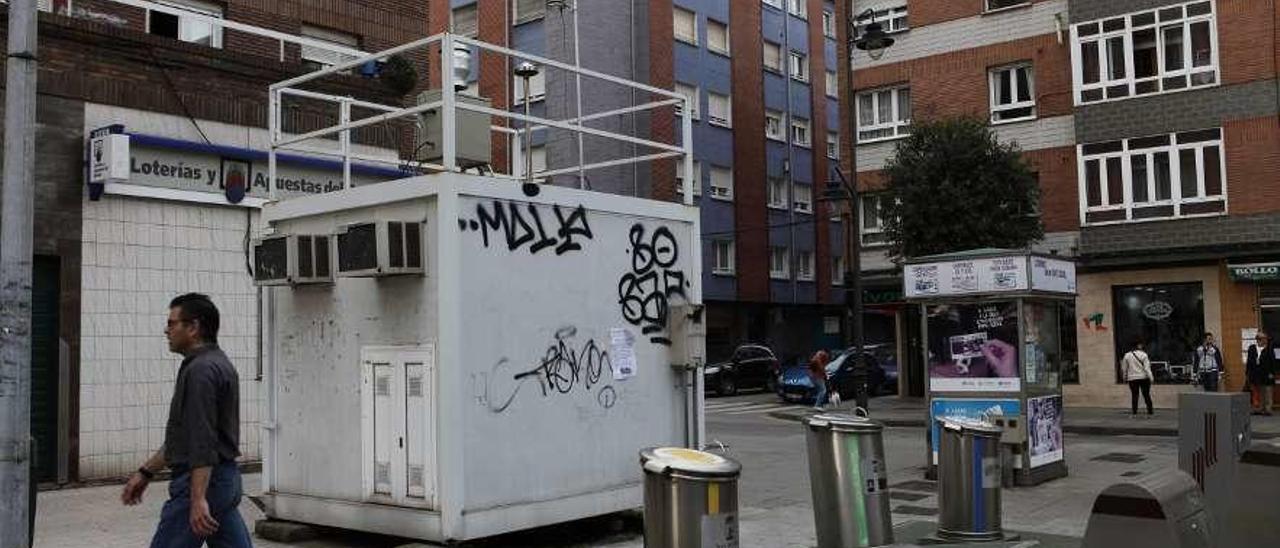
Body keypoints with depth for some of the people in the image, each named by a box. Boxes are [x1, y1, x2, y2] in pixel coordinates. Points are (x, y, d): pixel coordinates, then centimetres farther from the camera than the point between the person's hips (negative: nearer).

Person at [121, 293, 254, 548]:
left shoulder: (201, 370, -17)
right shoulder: (216, 364, 16)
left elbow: (203, 440, -24)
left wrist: (198, 498, -27)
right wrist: (146, 472, 24)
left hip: (201, 481, -10)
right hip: (223, 479, 10)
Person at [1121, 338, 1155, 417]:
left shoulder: (1127, 355, 2)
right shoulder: (1143, 355, -7)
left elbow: (1124, 368, 8)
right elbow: (1146, 368, -12)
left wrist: (1125, 377, 19)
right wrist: (1151, 377, -12)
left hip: (1132, 378, 2)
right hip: (1143, 377, -2)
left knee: (1134, 395, 4)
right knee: (1146, 395, 5)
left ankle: (1134, 413, 1)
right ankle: (1150, 412, 7)